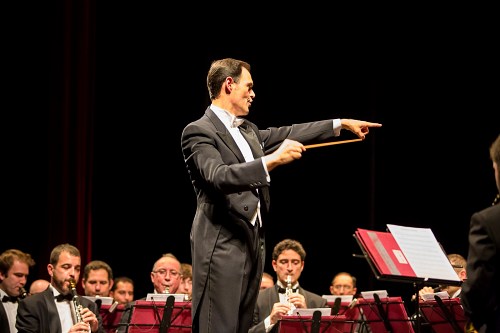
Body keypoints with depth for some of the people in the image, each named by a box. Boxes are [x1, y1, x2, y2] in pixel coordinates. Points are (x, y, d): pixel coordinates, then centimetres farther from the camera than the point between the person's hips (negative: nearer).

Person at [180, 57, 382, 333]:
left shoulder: (247, 130, 18)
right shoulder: (198, 132, -10)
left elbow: (285, 134, 29)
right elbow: (218, 177, -25)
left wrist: (342, 123, 29)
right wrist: (272, 160, -32)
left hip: (252, 244, 9)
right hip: (221, 246, -9)